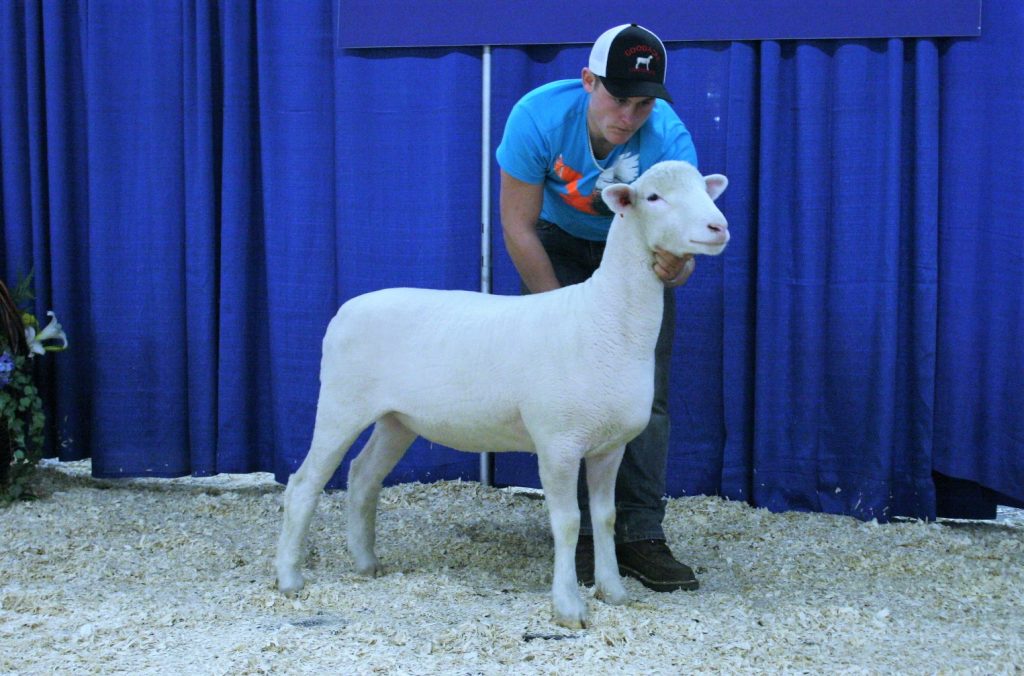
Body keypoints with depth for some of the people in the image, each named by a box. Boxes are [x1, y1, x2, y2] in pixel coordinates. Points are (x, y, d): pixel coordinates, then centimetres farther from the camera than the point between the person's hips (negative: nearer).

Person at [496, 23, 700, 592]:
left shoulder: (669, 140, -31)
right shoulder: (540, 116, -31)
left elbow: (682, 244, -30)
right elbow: (518, 227, -22)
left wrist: (675, 263, -55)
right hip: (559, 246, 0)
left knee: (645, 392, -7)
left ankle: (640, 536, -1)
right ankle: (579, 533, -1)